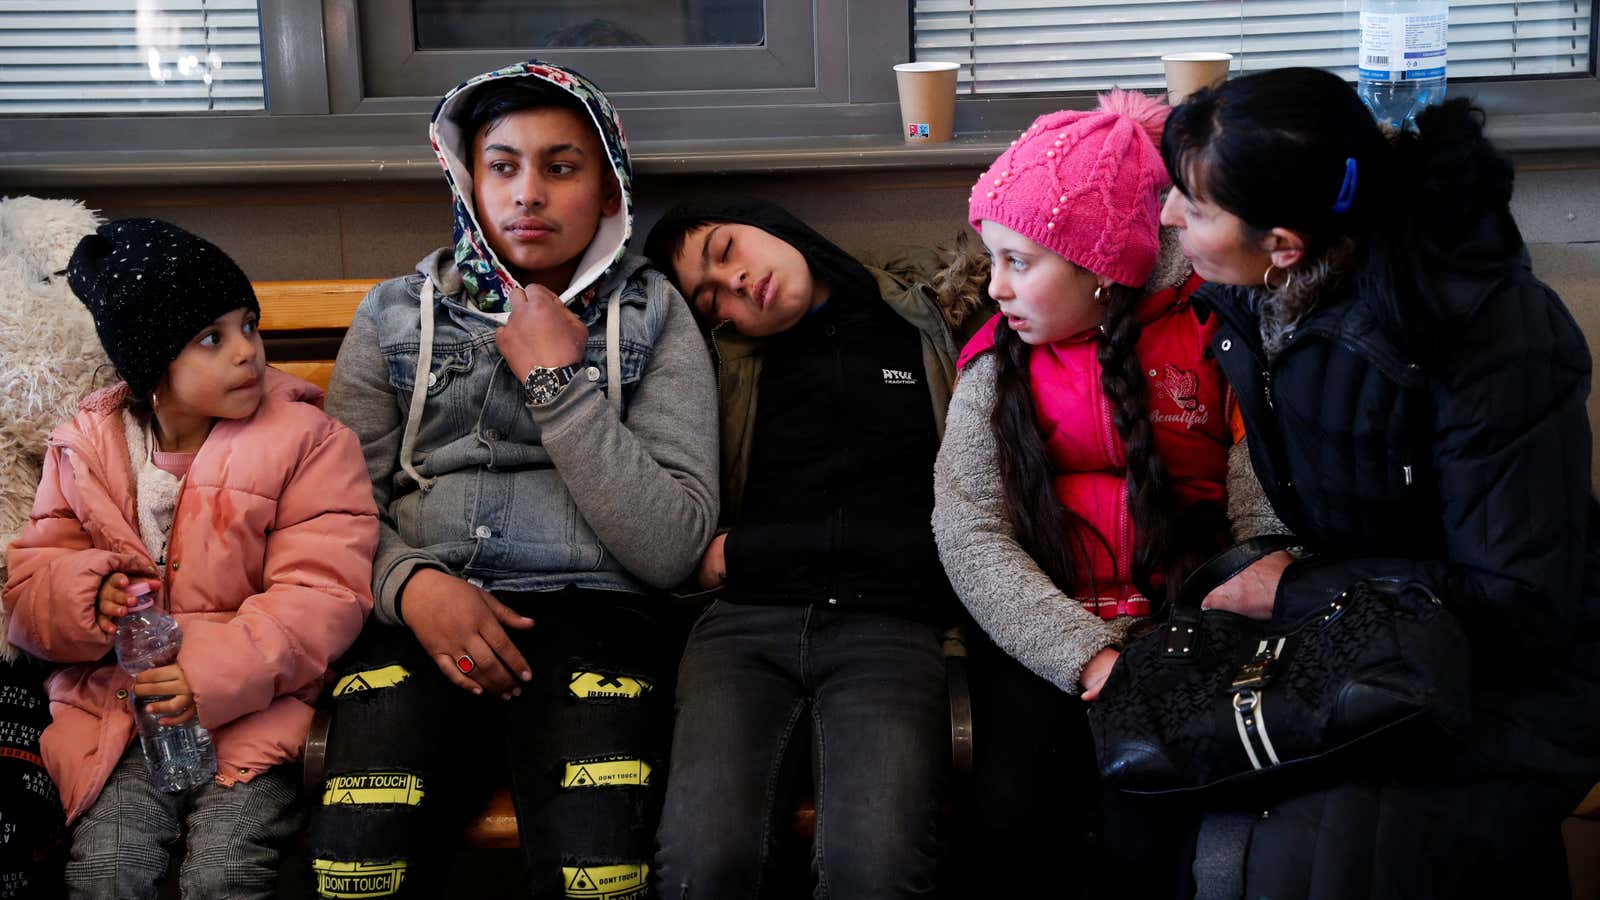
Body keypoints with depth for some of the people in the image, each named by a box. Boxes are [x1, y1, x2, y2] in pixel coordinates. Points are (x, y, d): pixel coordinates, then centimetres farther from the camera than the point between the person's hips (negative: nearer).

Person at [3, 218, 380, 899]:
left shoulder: (308, 440, -4)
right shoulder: (85, 449, 8)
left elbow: (323, 593, -11)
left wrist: (219, 672, -24)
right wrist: (88, 595, -13)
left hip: (254, 701, -2)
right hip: (119, 701, 3)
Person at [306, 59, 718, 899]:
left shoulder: (651, 317, 10)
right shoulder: (396, 316, 15)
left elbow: (673, 547, -2)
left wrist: (558, 381, -5)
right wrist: (411, 583, -12)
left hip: (594, 615, -1)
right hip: (424, 618, 1)